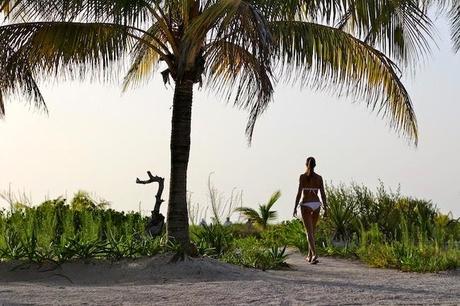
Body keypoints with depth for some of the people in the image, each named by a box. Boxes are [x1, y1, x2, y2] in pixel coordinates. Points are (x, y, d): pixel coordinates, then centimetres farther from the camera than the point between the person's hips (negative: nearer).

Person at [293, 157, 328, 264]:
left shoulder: (302, 177, -7)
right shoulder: (319, 177, 2)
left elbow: (299, 193, -10)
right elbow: (323, 194, 1)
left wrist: (295, 208, -5)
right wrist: (325, 209, 6)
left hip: (305, 205, -4)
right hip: (316, 204, 4)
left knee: (309, 232, -5)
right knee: (312, 230, 18)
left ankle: (314, 254, -23)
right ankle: (309, 255, 25)